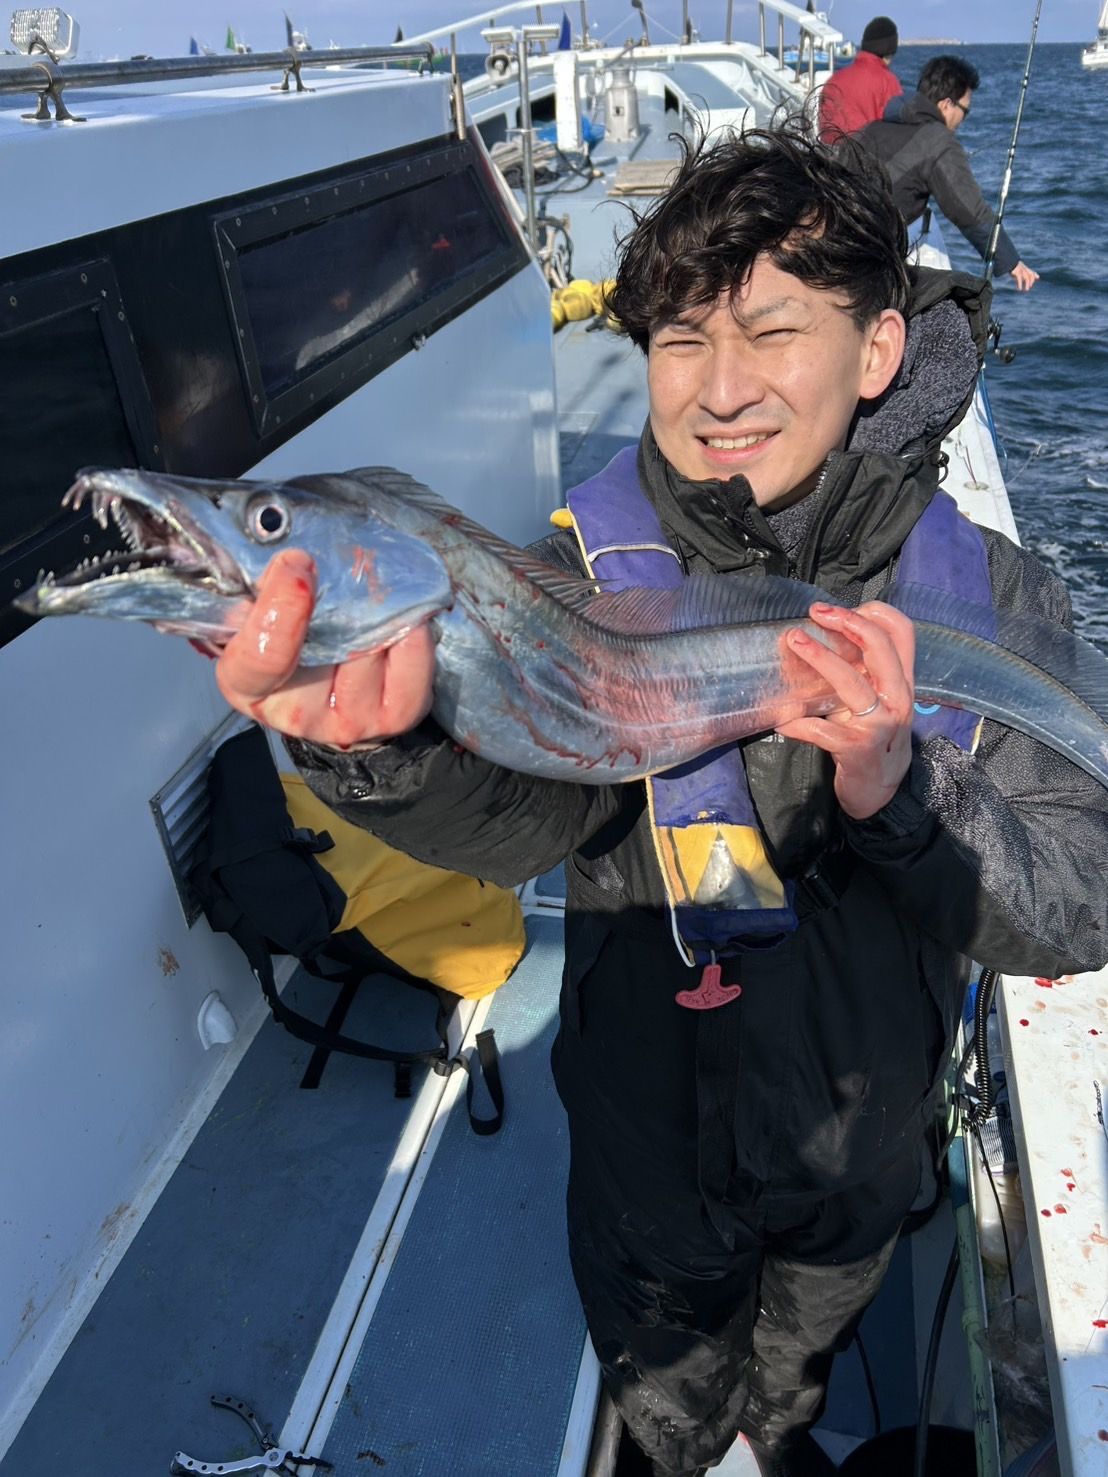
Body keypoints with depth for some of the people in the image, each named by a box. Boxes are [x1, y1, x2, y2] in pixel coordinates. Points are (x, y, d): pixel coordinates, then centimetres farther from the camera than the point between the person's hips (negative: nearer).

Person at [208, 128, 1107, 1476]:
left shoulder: (989, 596, -18)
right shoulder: (587, 570, -21)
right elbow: (526, 814, -38)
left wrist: (899, 793, -39)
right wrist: (388, 746, -60)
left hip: (864, 1142, 2)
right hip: (652, 1147, -1)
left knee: (809, 1339, 35)